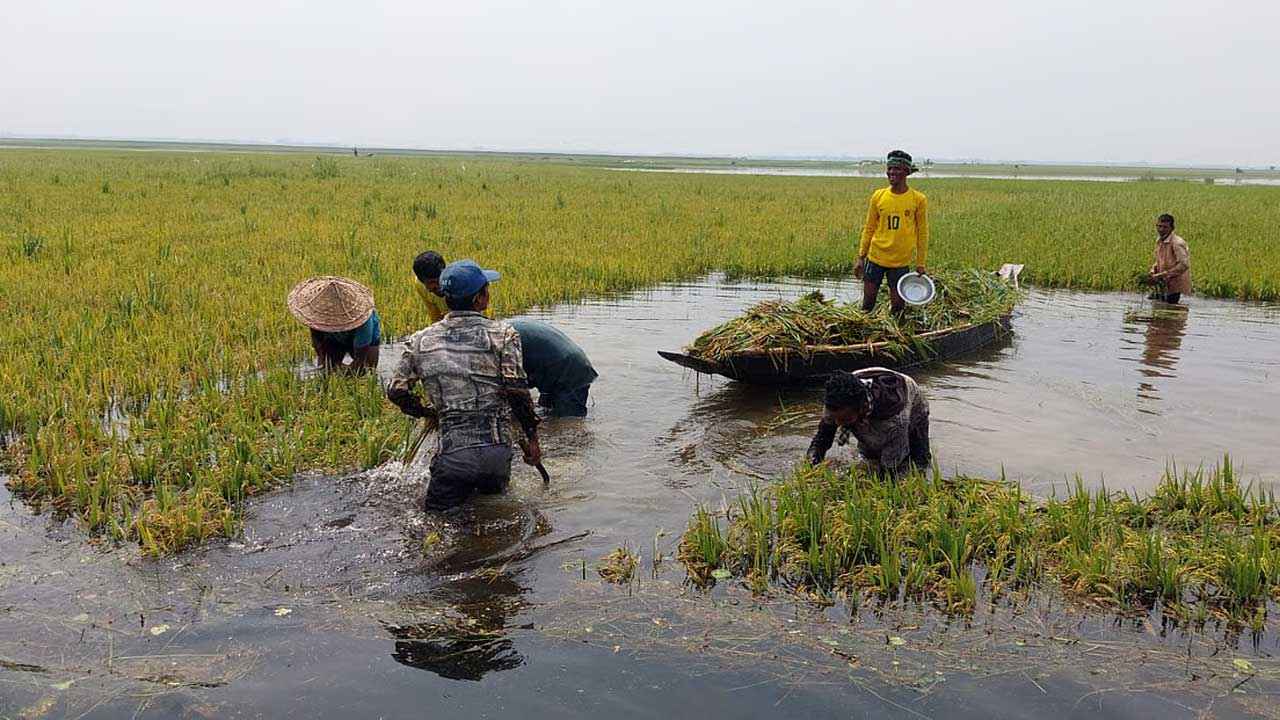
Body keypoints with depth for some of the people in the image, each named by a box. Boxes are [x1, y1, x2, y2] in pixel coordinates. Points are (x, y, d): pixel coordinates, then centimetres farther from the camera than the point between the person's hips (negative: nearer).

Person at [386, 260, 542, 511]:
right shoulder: (502, 334, -2)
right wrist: (531, 438, 1)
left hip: (450, 451, 1)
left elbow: (396, 391, 12)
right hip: (496, 448, -1)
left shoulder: (421, 341, 6)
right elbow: (517, 391, -8)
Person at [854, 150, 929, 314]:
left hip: (900, 262, -1)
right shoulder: (878, 196, 2)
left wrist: (920, 264, 2)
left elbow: (922, 233, 3)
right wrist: (861, 257, 7)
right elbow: (869, 229, 9)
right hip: (875, 258, 2)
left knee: (897, 305, 3)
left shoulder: (918, 199, -3)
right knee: (868, 301, 6)